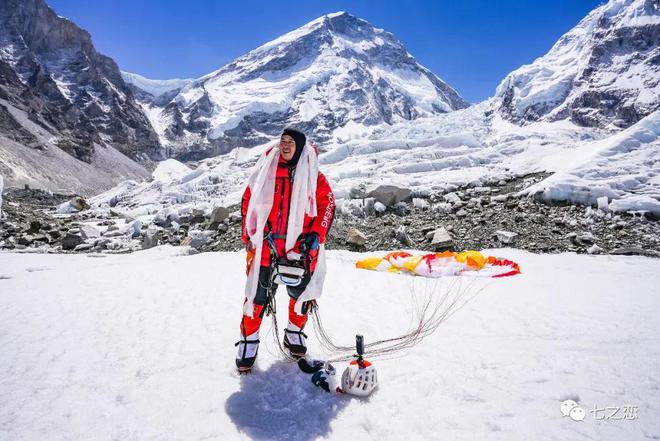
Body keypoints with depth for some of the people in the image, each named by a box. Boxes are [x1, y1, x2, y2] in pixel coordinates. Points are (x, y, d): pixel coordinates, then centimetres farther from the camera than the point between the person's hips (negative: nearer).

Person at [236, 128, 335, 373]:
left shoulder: (313, 175, 2)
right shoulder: (266, 171, 5)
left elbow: (327, 206, 4)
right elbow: (248, 202, 10)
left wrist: (315, 235, -8)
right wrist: (249, 236, 3)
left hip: (301, 246, 1)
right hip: (266, 244, 0)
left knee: (301, 291, 11)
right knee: (259, 293, 0)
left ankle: (294, 333, 35)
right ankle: (249, 341, 18)